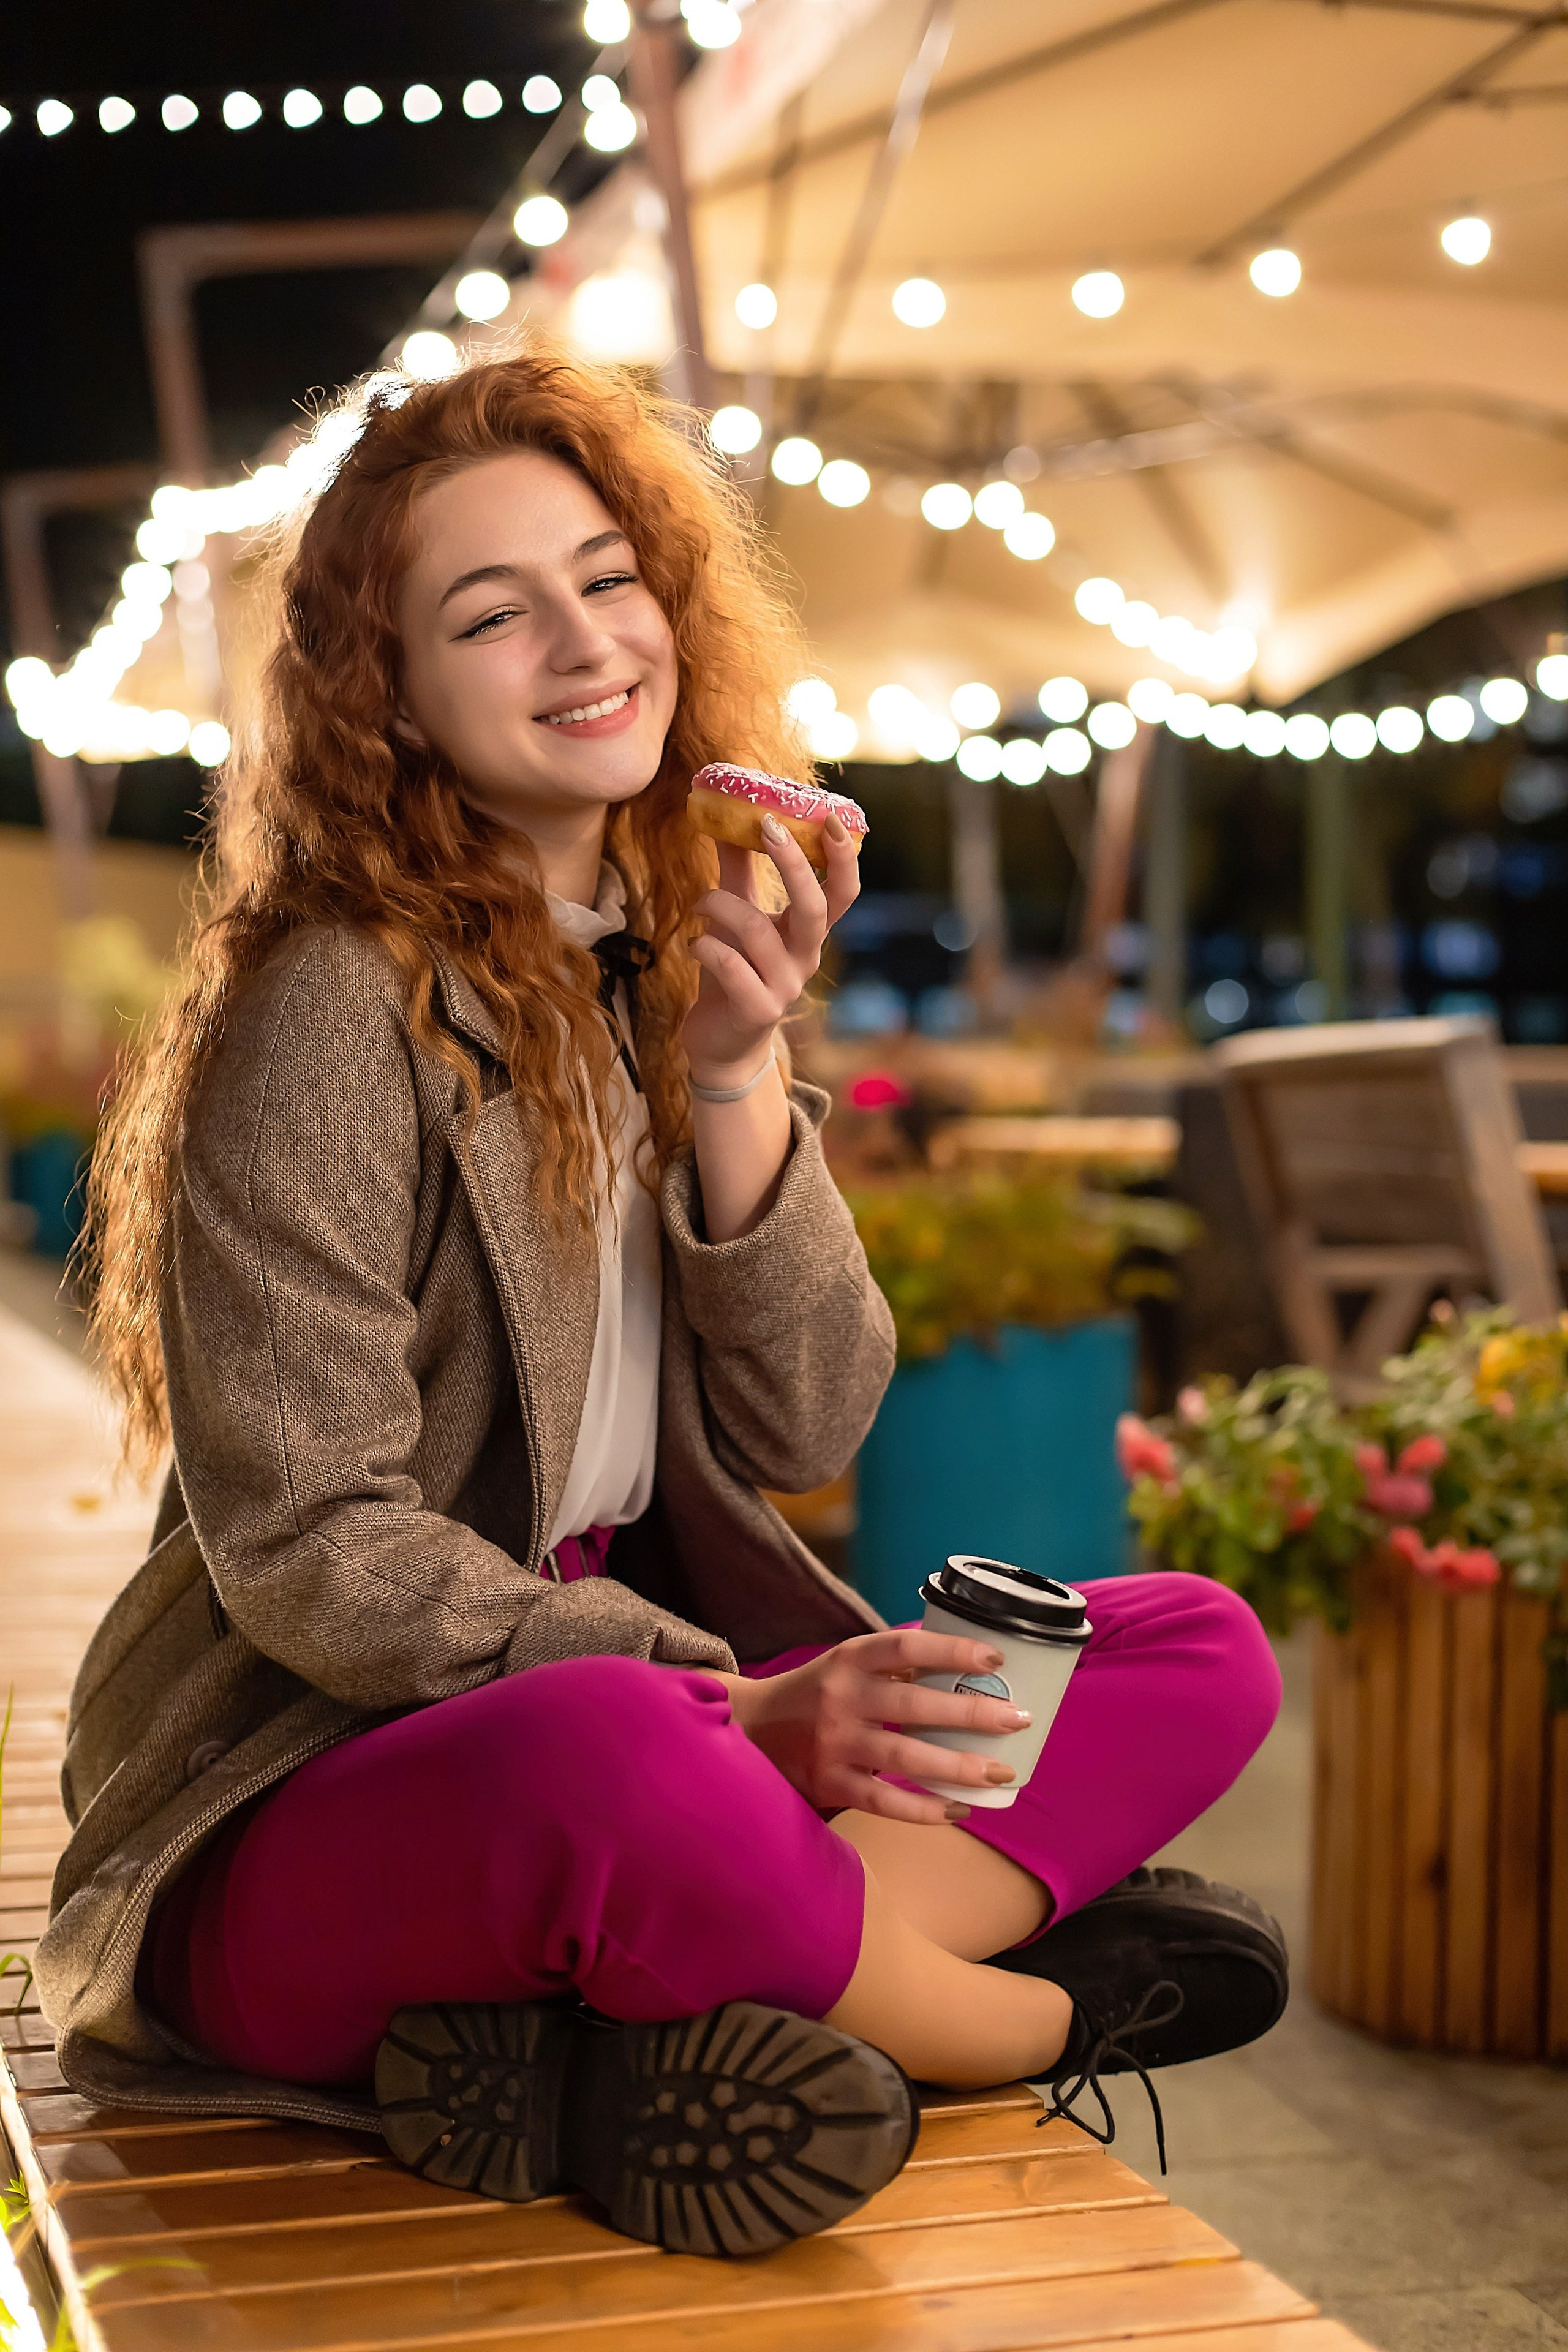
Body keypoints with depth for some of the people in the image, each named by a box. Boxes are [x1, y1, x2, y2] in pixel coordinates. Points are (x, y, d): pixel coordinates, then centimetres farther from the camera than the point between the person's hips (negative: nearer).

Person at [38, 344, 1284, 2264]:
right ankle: (1023, 2002, -12)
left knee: (1205, 1652, -4)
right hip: (302, 1802, -7)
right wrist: (734, 1709, -23)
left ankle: (640, 2048, -22)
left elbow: (806, 1432, 3)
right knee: (601, 1754, -42)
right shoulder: (328, 1010, -14)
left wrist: (734, 1083, -11)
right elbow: (308, 1552, -17)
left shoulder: (670, 966, 9)